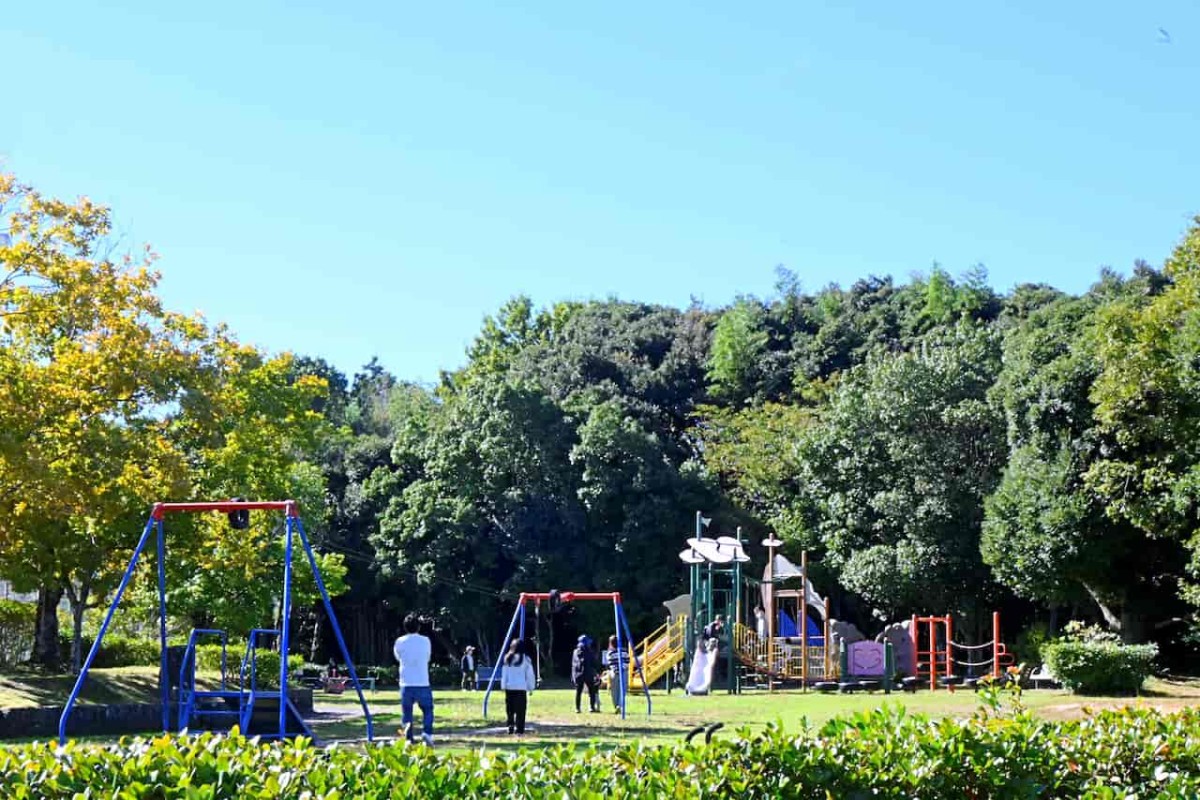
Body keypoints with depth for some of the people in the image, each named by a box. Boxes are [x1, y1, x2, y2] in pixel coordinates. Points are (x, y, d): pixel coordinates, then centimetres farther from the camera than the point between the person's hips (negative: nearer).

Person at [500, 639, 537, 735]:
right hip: (521, 688, -3)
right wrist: (531, 687, 8)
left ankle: (510, 728, 10)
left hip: (509, 687, 3)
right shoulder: (525, 659, -4)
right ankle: (519, 730, -7)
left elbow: (504, 674, 5)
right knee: (520, 710, -2)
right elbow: (530, 674, 0)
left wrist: (503, 686, 10)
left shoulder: (507, 659, 3)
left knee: (510, 709, 13)